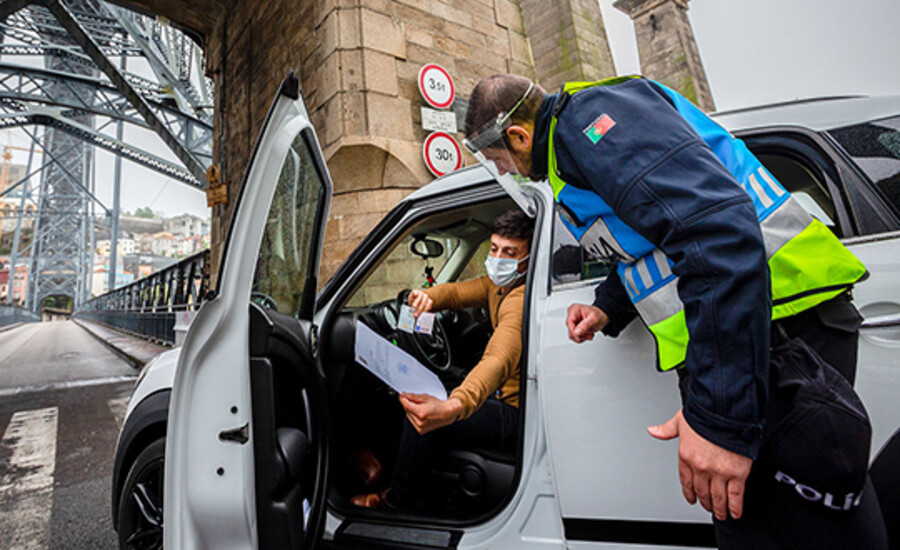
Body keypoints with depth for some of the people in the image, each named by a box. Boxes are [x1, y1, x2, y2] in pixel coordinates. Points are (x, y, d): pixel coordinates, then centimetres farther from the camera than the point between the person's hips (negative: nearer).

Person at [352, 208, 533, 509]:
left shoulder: (520, 299, -27)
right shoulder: (499, 283, 4)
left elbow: (498, 362, -43)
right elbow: (456, 292, 5)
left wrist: (452, 408, -60)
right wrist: (427, 296, -20)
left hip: (518, 415, -10)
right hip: (503, 396, 10)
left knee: (422, 417, -23)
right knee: (418, 400, 16)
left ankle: (397, 501, 4)